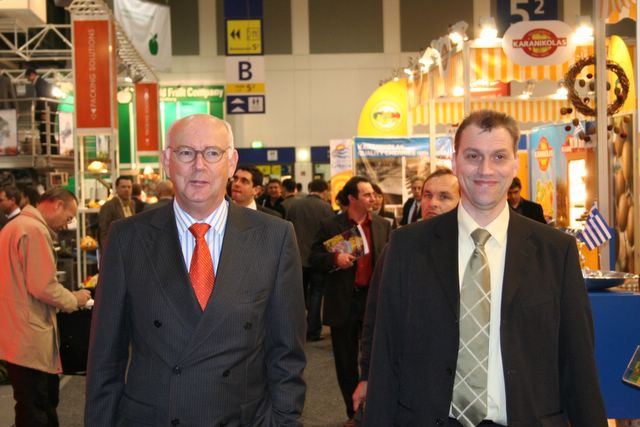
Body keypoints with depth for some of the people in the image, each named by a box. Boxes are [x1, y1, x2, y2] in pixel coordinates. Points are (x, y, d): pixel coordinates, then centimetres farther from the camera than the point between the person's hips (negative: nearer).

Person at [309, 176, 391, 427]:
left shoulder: (383, 225, 6)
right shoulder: (330, 226, -2)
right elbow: (314, 259, -2)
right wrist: (334, 260, -20)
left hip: (375, 300, 1)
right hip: (343, 303, -1)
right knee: (346, 360, 9)